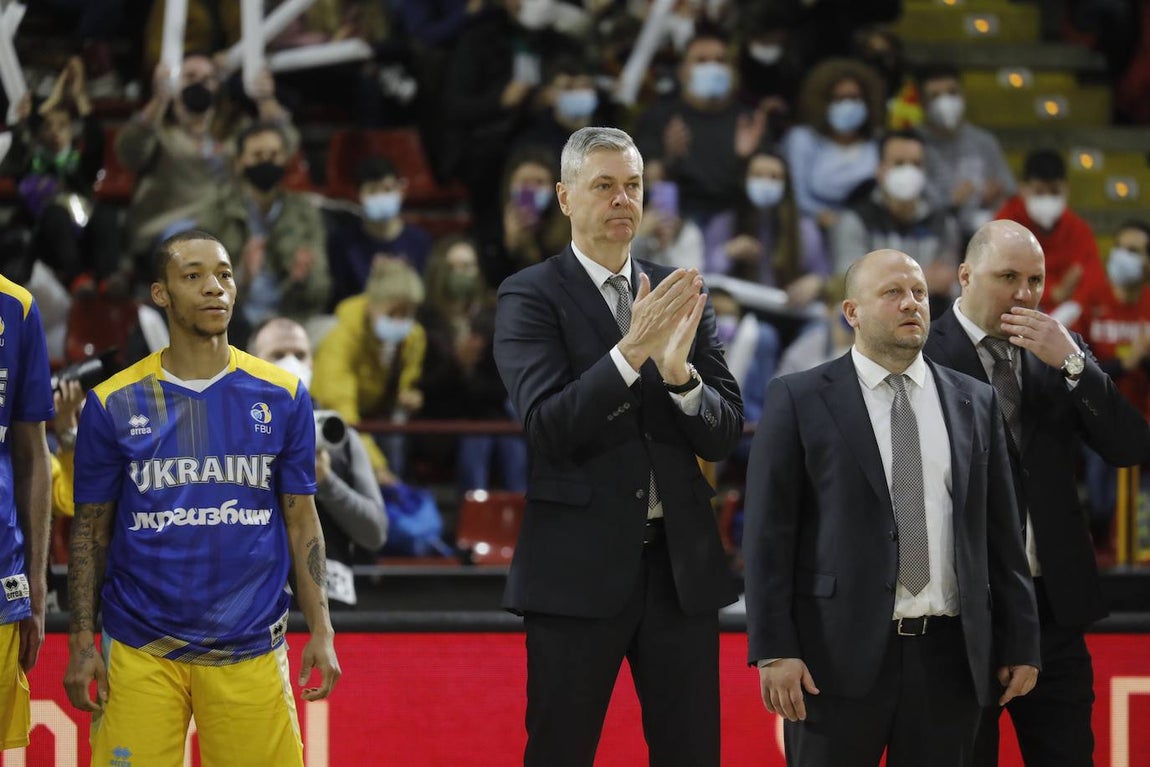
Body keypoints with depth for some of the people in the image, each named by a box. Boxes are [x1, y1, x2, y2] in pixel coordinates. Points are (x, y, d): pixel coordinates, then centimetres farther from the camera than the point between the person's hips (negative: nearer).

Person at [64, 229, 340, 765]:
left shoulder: (282, 398, 4)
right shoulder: (112, 404, 1)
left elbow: (301, 522, 8)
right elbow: (91, 532, 5)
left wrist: (322, 632, 1)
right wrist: (81, 643, -1)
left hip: (249, 650, 1)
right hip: (140, 653, -1)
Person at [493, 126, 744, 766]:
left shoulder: (682, 296, 10)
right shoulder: (531, 296, -2)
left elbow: (724, 436, 5)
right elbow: (548, 426, -14)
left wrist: (679, 371, -16)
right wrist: (632, 350, -25)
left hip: (682, 564, 4)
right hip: (580, 567, -4)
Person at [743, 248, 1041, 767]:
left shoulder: (974, 403, 12)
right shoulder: (798, 400, 1)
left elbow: (1000, 532, 12)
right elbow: (768, 533, -3)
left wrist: (1020, 643, 9)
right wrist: (773, 650, -10)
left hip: (948, 657, 3)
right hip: (840, 654, -3)